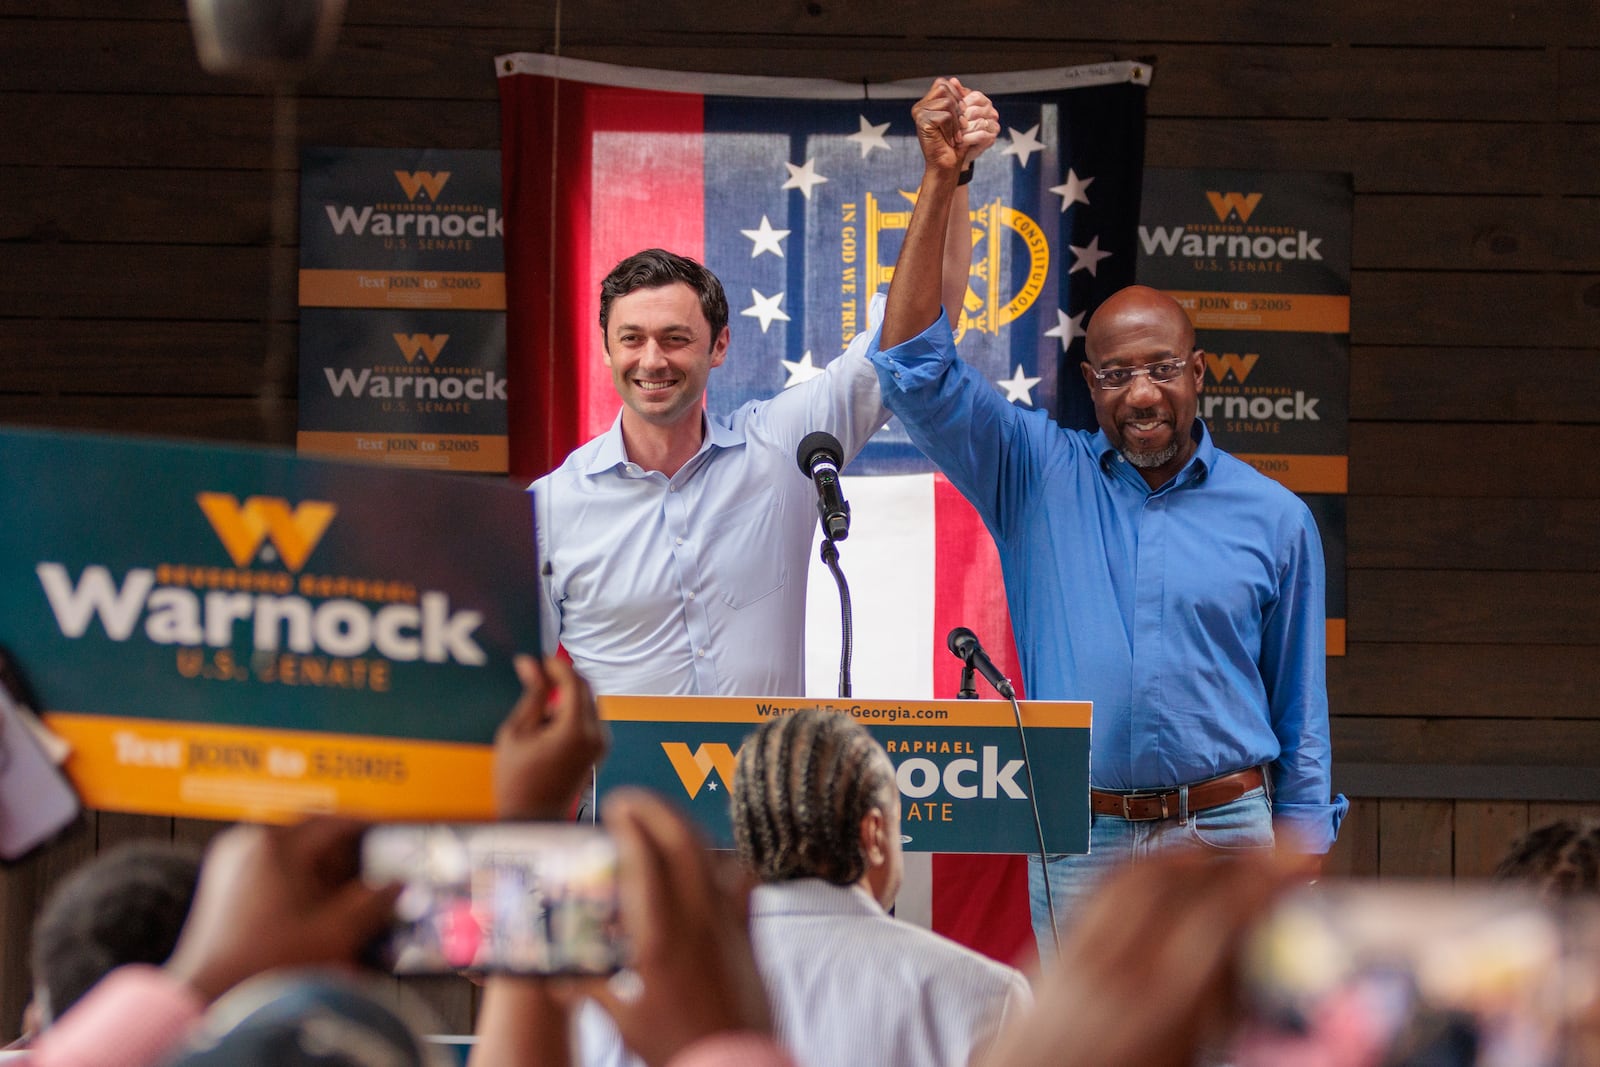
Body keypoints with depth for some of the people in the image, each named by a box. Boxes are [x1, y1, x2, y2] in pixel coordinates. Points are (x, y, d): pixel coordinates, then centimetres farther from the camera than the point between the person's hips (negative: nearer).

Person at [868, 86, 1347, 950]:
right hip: (1079, 847, 0)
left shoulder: (1273, 518, 8)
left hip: (1224, 841, 0)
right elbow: (914, 370, -2)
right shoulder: (1039, 477, 7)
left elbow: (1301, 718, 11)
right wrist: (940, 183, -8)